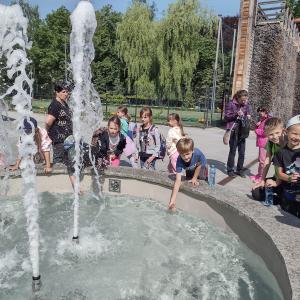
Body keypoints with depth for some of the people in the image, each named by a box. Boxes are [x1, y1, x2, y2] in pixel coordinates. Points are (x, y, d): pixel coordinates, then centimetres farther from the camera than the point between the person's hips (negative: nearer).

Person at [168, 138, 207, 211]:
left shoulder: (197, 153, -47)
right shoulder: (179, 161, -42)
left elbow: (198, 166, -22)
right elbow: (178, 181, -43)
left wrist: (194, 178, -12)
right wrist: (172, 200, -47)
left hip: (201, 167, -1)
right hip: (189, 170, 1)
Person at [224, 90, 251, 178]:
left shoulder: (245, 105, 7)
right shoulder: (231, 104, -6)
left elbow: (248, 114, 18)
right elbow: (226, 117, -5)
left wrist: (248, 116, -6)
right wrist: (236, 114, -19)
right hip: (233, 130, -4)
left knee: (242, 152, 8)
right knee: (232, 151, 3)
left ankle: (240, 170, 21)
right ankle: (230, 170, 16)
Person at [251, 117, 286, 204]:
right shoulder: (270, 142, -4)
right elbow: (267, 160, -2)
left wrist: (277, 182, -25)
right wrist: (262, 180, -3)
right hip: (276, 178, 6)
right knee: (256, 193, -8)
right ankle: (282, 200, 7)